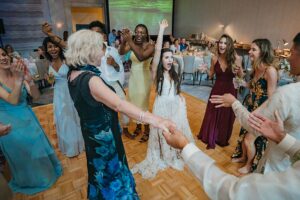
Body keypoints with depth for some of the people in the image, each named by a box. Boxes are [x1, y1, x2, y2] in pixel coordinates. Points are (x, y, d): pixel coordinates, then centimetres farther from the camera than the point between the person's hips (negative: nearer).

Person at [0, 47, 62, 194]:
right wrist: (18, 79, -38)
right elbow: (13, 100, -28)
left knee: (38, 144, 18)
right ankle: (31, 180, 39)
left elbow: (36, 96, -11)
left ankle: (45, 170, 45)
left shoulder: (18, 74, -6)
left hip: (27, 117, 4)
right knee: (23, 151, 13)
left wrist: (29, 80, -28)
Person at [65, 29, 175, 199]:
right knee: (111, 169, 16)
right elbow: (119, 105, -46)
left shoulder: (74, 73, -5)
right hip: (103, 135, -9)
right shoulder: (90, 79, -33)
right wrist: (153, 119, -54)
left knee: (100, 167, 31)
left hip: (92, 130, 9)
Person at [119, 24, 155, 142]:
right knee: (134, 102, 13)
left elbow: (141, 57, -34)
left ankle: (147, 130, 21)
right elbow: (121, 53, -18)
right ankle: (138, 127, 33)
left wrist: (130, 41, -39)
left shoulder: (150, 46, -15)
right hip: (133, 77, 5)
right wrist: (124, 41, -36)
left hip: (144, 78, -5)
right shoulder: (132, 44, -1)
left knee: (143, 104, 1)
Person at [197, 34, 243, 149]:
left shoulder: (236, 59, -12)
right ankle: (210, 137, 38)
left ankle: (223, 139, 39)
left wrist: (239, 69, -23)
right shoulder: (215, 58, -7)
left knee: (226, 116, 14)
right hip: (216, 90, 2)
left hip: (229, 91, -1)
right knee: (212, 114, 14)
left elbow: (241, 76, -2)